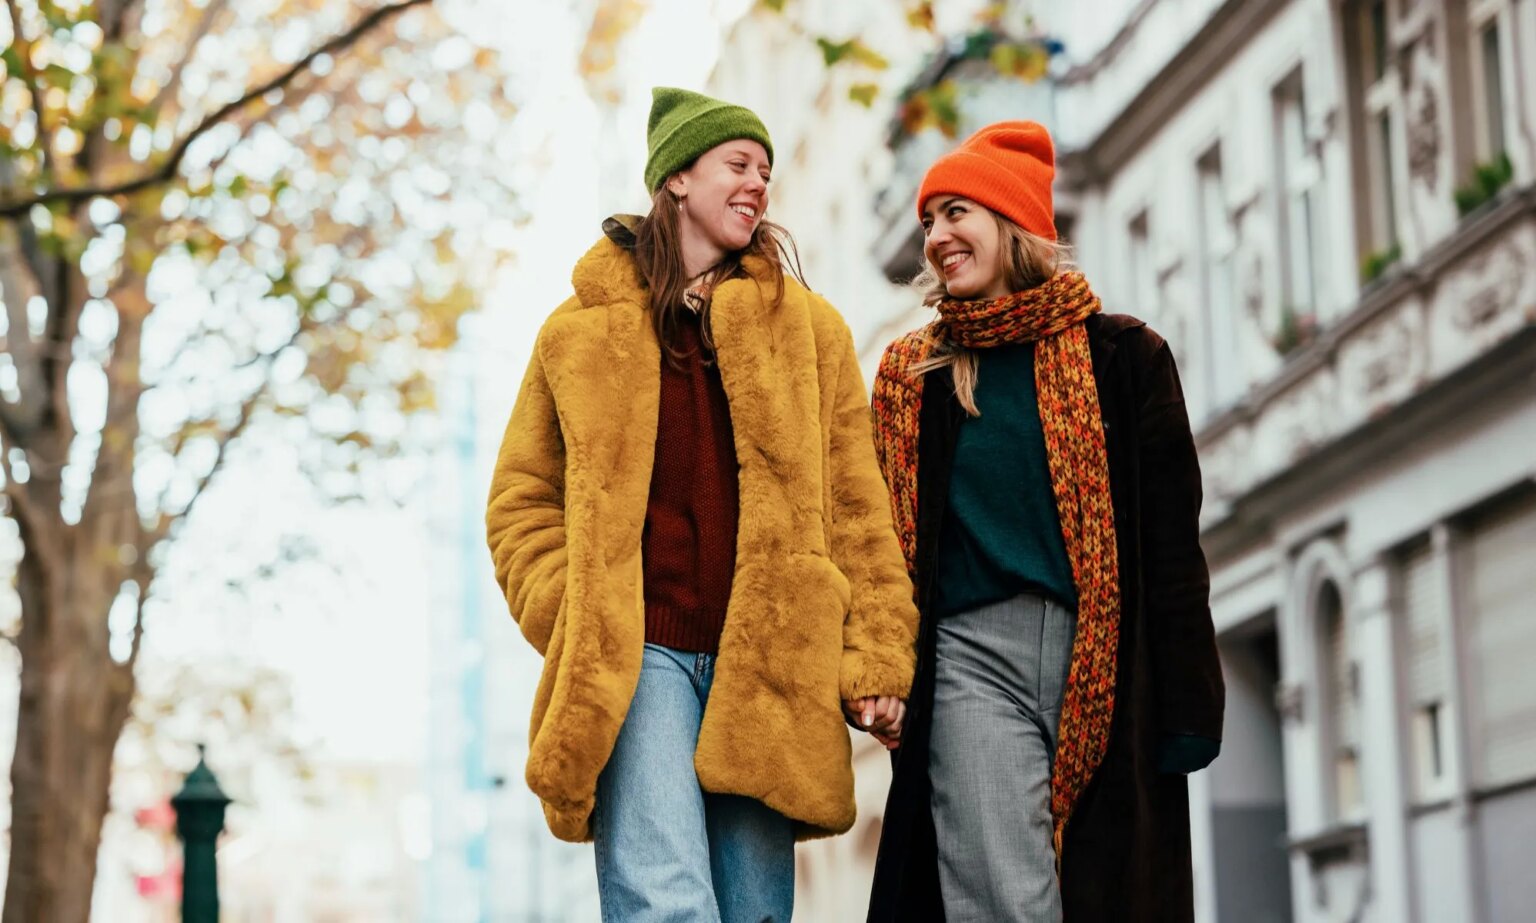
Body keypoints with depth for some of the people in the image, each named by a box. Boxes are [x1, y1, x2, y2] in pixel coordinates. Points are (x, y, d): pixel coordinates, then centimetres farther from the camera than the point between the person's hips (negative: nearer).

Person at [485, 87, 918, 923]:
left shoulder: (809, 328, 15)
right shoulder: (583, 331, 12)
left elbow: (856, 507, 12)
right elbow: (521, 499, 15)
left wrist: (875, 659, 3)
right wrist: (572, 622, 0)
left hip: (767, 665, 2)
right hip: (637, 656, -2)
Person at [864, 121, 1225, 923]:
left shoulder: (1123, 356, 7)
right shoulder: (912, 376, 14)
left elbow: (1171, 546, 3)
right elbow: (887, 541, 16)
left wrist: (1186, 709, -3)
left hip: (1107, 666, 0)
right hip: (973, 655, 1)